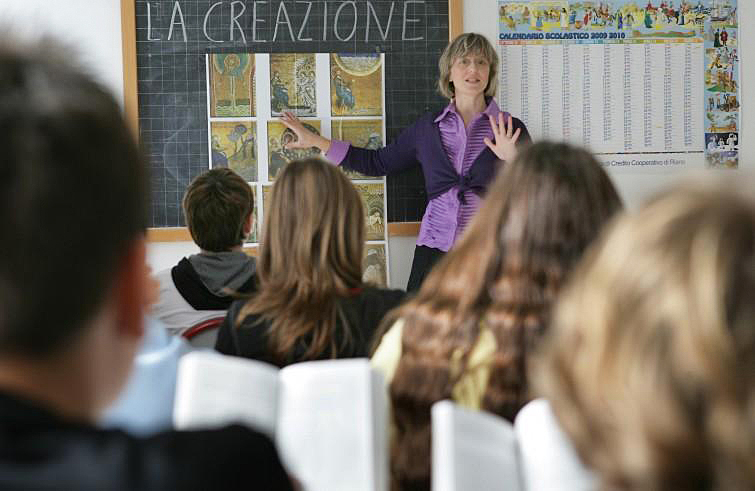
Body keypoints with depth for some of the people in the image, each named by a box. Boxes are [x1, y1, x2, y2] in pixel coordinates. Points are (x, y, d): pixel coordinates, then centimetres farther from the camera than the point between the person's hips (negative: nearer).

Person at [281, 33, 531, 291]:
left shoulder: (511, 130, 2)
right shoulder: (428, 127, 10)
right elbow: (378, 162, 18)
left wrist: (512, 160, -19)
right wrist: (315, 141, 18)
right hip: (434, 250, 2)